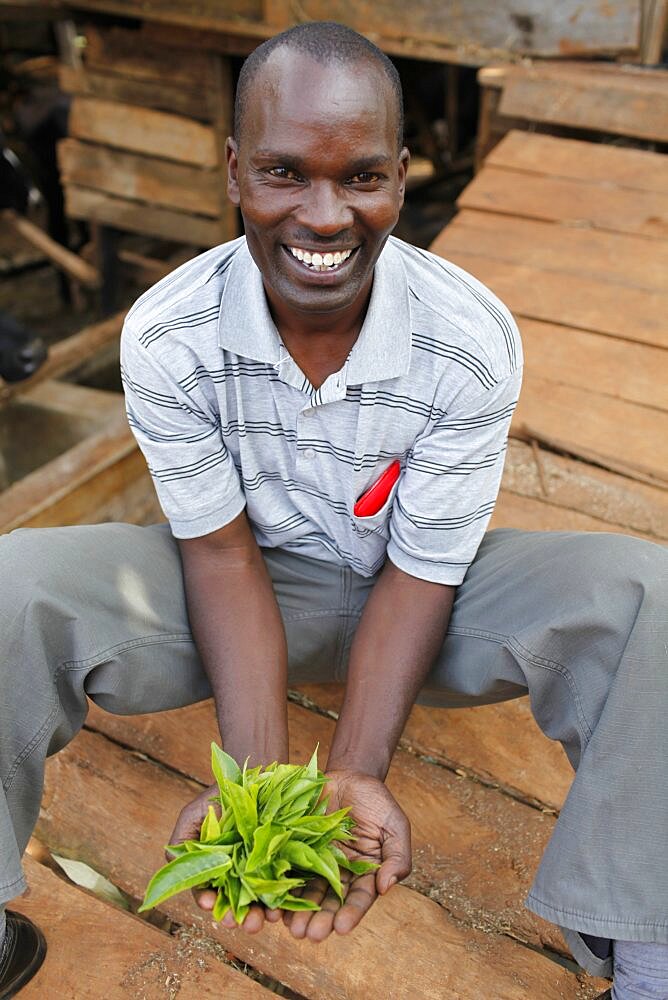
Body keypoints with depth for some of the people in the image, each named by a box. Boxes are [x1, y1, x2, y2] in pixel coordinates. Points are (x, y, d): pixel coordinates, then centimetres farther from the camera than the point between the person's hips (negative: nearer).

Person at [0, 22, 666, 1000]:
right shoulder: (164, 336, -20)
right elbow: (222, 555, -16)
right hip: (249, 588, 0)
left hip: (399, 596, 1)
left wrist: (356, 771, -28)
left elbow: (423, 574, -17)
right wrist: (259, 774, -27)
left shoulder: (474, 341, -22)